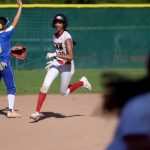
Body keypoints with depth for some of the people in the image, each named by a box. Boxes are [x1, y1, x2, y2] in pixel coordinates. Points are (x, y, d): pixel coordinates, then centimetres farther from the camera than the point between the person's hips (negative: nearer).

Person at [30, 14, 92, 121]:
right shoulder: (55, 36, 3)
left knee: (64, 92, 5)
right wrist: (54, 60, 12)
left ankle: (82, 82, 29)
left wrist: (55, 55, -30)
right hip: (56, 64, 6)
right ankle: (37, 112, -8)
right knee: (45, 86, -10)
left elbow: (70, 57, -28)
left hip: (67, 66, -6)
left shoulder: (67, 38, -21)